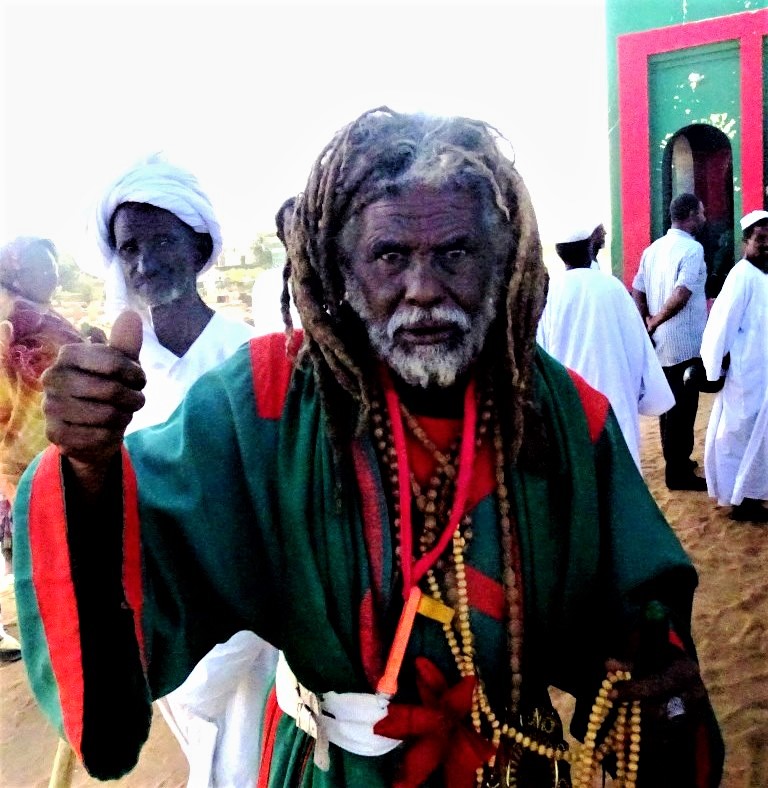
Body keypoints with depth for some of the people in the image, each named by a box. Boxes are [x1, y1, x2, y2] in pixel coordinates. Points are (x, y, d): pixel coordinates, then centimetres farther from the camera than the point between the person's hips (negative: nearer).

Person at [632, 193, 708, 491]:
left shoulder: (654, 248, 9)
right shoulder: (692, 248, -14)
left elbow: (637, 293, 9)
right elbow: (681, 295, -25)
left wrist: (647, 322, 8)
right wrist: (654, 322, -13)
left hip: (661, 342, 8)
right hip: (685, 343, -8)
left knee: (669, 403, 17)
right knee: (683, 407, 0)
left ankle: (675, 461, 30)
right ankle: (679, 472, 8)